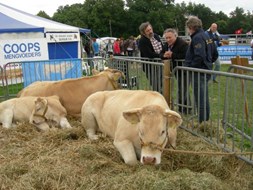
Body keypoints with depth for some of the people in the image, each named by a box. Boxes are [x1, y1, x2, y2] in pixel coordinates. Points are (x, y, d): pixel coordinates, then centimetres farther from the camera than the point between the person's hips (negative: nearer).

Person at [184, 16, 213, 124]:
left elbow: (199, 56, -26)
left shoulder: (197, 37, -17)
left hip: (199, 71, -10)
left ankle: (202, 122, 5)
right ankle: (206, 121, 29)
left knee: (200, 99, -2)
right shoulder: (205, 35, 14)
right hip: (206, 69, 10)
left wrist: (190, 67, -16)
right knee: (204, 98, 18)